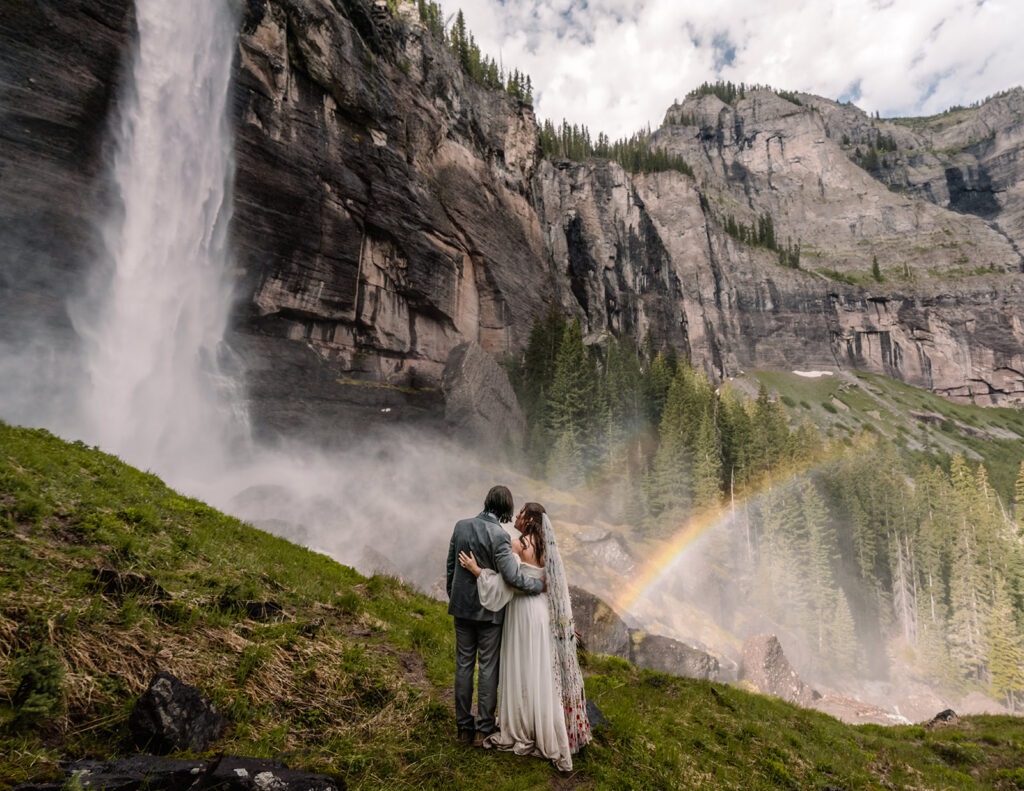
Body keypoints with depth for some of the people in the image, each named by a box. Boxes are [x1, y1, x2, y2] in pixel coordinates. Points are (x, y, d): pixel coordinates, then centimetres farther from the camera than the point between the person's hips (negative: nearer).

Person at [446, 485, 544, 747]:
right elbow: (513, 577, -25)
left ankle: (464, 728, 25)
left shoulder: (461, 526, -3)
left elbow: (451, 566, 6)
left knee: (464, 665, 14)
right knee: (488, 667, 9)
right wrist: (540, 584, -9)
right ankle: (483, 729, 20)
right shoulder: (499, 535, -20)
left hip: (462, 606, 5)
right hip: (489, 609, -5)